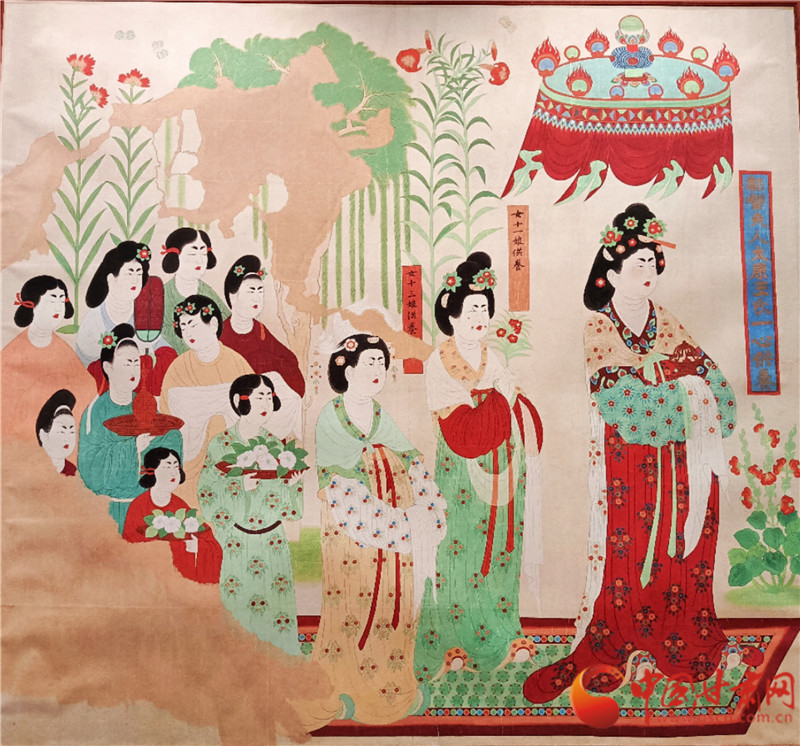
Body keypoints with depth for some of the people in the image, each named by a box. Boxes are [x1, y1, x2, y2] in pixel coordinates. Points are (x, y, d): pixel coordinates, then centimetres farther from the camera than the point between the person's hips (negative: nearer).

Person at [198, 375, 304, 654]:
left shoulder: (275, 444, 6)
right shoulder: (220, 444, -4)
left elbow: (287, 500, 10)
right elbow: (207, 493, -7)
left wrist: (292, 483, -11)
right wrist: (239, 487, -21)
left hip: (273, 540, 3)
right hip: (238, 542, -2)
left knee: (277, 601, 4)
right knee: (240, 607, 3)